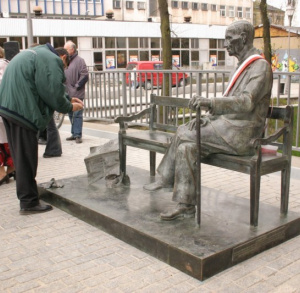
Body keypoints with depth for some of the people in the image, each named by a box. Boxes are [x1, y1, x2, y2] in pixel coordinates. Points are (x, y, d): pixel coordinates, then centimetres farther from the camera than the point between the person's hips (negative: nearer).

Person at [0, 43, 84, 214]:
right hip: (22, 111, -10)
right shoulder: (50, 59, -8)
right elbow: (52, 91, -15)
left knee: (22, 157, 16)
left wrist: (68, 98, 23)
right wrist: (69, 107, 2)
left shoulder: (32, 54, 24)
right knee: (26, 158, -2)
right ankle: (29, 202, 6)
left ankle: (26, 195, 27)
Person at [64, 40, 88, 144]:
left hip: (77, 94, -7)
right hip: (68, 93, 7)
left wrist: (77, 86, -12)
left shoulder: (79, 60, -6)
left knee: (77, 115, -7)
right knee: (71, 115, 12)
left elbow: (84, 75, -12)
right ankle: (74, 134, 20)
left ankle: (78, 135, -4)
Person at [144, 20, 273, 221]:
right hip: (228, 123, 9)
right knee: (183, 132, -4)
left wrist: (210, 102, -37)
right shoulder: (245, 65, 20)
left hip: (241, 133, -9)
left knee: (188, 137, -19)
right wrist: (208, 116, 6)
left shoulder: (260, 67, -11)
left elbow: (246, 102, -27)